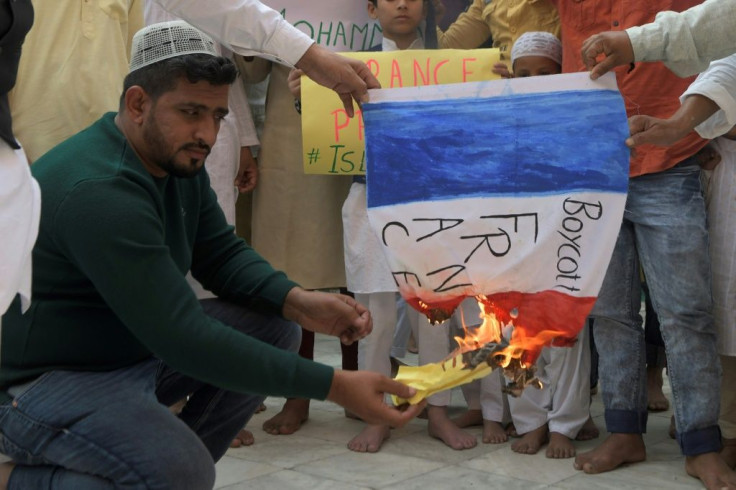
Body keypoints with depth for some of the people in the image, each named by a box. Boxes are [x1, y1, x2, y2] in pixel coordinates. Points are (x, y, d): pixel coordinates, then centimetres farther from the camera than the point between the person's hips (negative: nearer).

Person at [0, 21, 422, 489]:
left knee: (274, 328, -1)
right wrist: (334, 385, -32)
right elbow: (183, 337, -32)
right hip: (41, 381, -9)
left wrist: (297, 301, -16)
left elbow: (221, 253, 6)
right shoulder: (99, 191, -28)